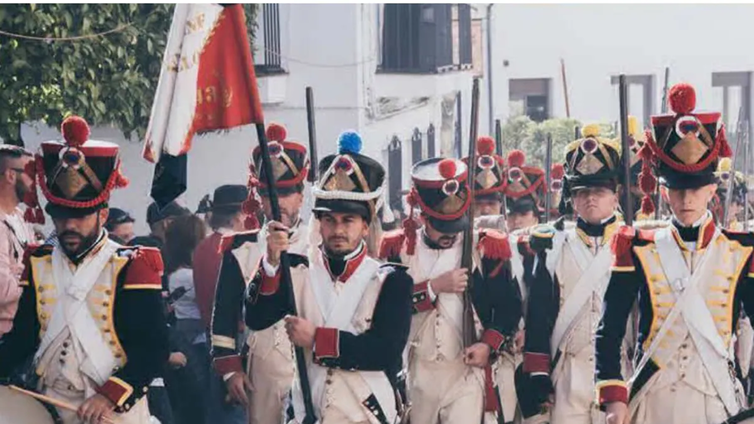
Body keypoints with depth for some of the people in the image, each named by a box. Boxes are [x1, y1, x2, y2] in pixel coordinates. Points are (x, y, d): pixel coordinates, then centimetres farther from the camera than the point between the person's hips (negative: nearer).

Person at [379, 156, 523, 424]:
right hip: (415, 374, 2)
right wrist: (434, 287, -16)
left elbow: (509, 306, 4)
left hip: (467, 372, -2)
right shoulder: (399, 249, 3)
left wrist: (489, 345, -11)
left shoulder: (485, 249, 1)